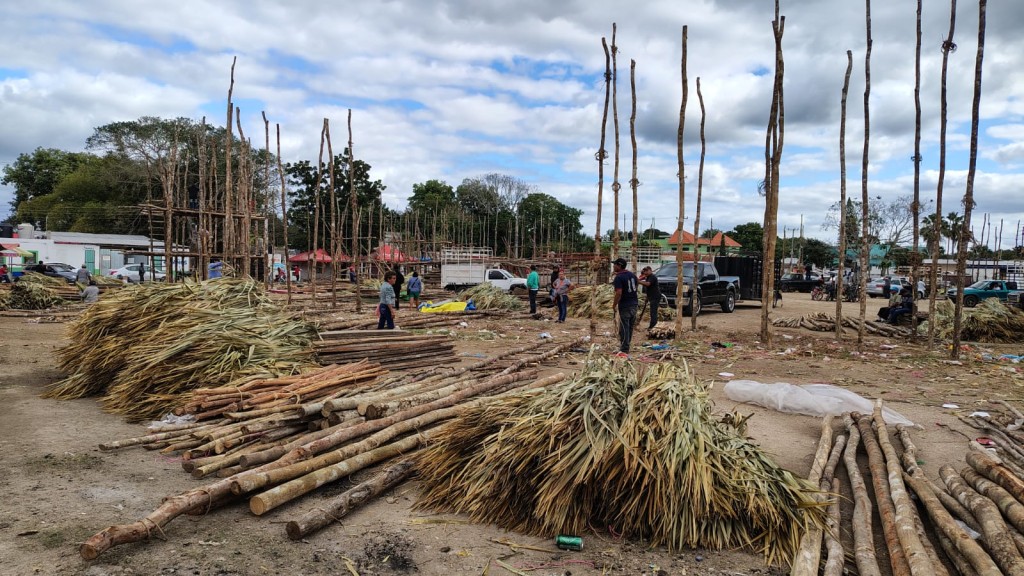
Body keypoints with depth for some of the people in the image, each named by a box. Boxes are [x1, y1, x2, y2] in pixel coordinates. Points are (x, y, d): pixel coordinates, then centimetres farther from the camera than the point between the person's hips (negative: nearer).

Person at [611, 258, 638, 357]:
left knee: (624, 328, -4)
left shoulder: (619, 278, -16)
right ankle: (625, 346, 24)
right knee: (630, 327, 14)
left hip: (624, 306, -8)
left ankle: (624, 351, -3)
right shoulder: (632, 275, 11)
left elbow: (619, 293, -23)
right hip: (634, 304, 8)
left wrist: (614, 304, -13)